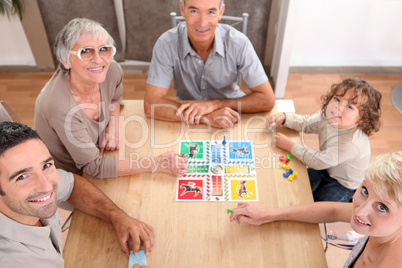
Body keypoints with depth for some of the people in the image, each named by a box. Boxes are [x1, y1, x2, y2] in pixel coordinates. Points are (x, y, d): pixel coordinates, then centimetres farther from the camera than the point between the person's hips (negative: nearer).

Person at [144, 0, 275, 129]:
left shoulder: (239, 43, -20)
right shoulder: (166, 44, -20)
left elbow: (267, 100, -17)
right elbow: (151, 105, -24)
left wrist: (214, 104, -27)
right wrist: (207, 117, -34)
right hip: (186, 126, 0)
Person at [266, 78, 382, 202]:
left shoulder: (351, 143, -40)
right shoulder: (327, 117, -17)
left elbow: (318, 161, -34)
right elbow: (306, 122, 1)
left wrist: (290, 145, -28)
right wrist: (283, 117, -16)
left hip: (343, 185, -7)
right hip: (326, 170, 7)